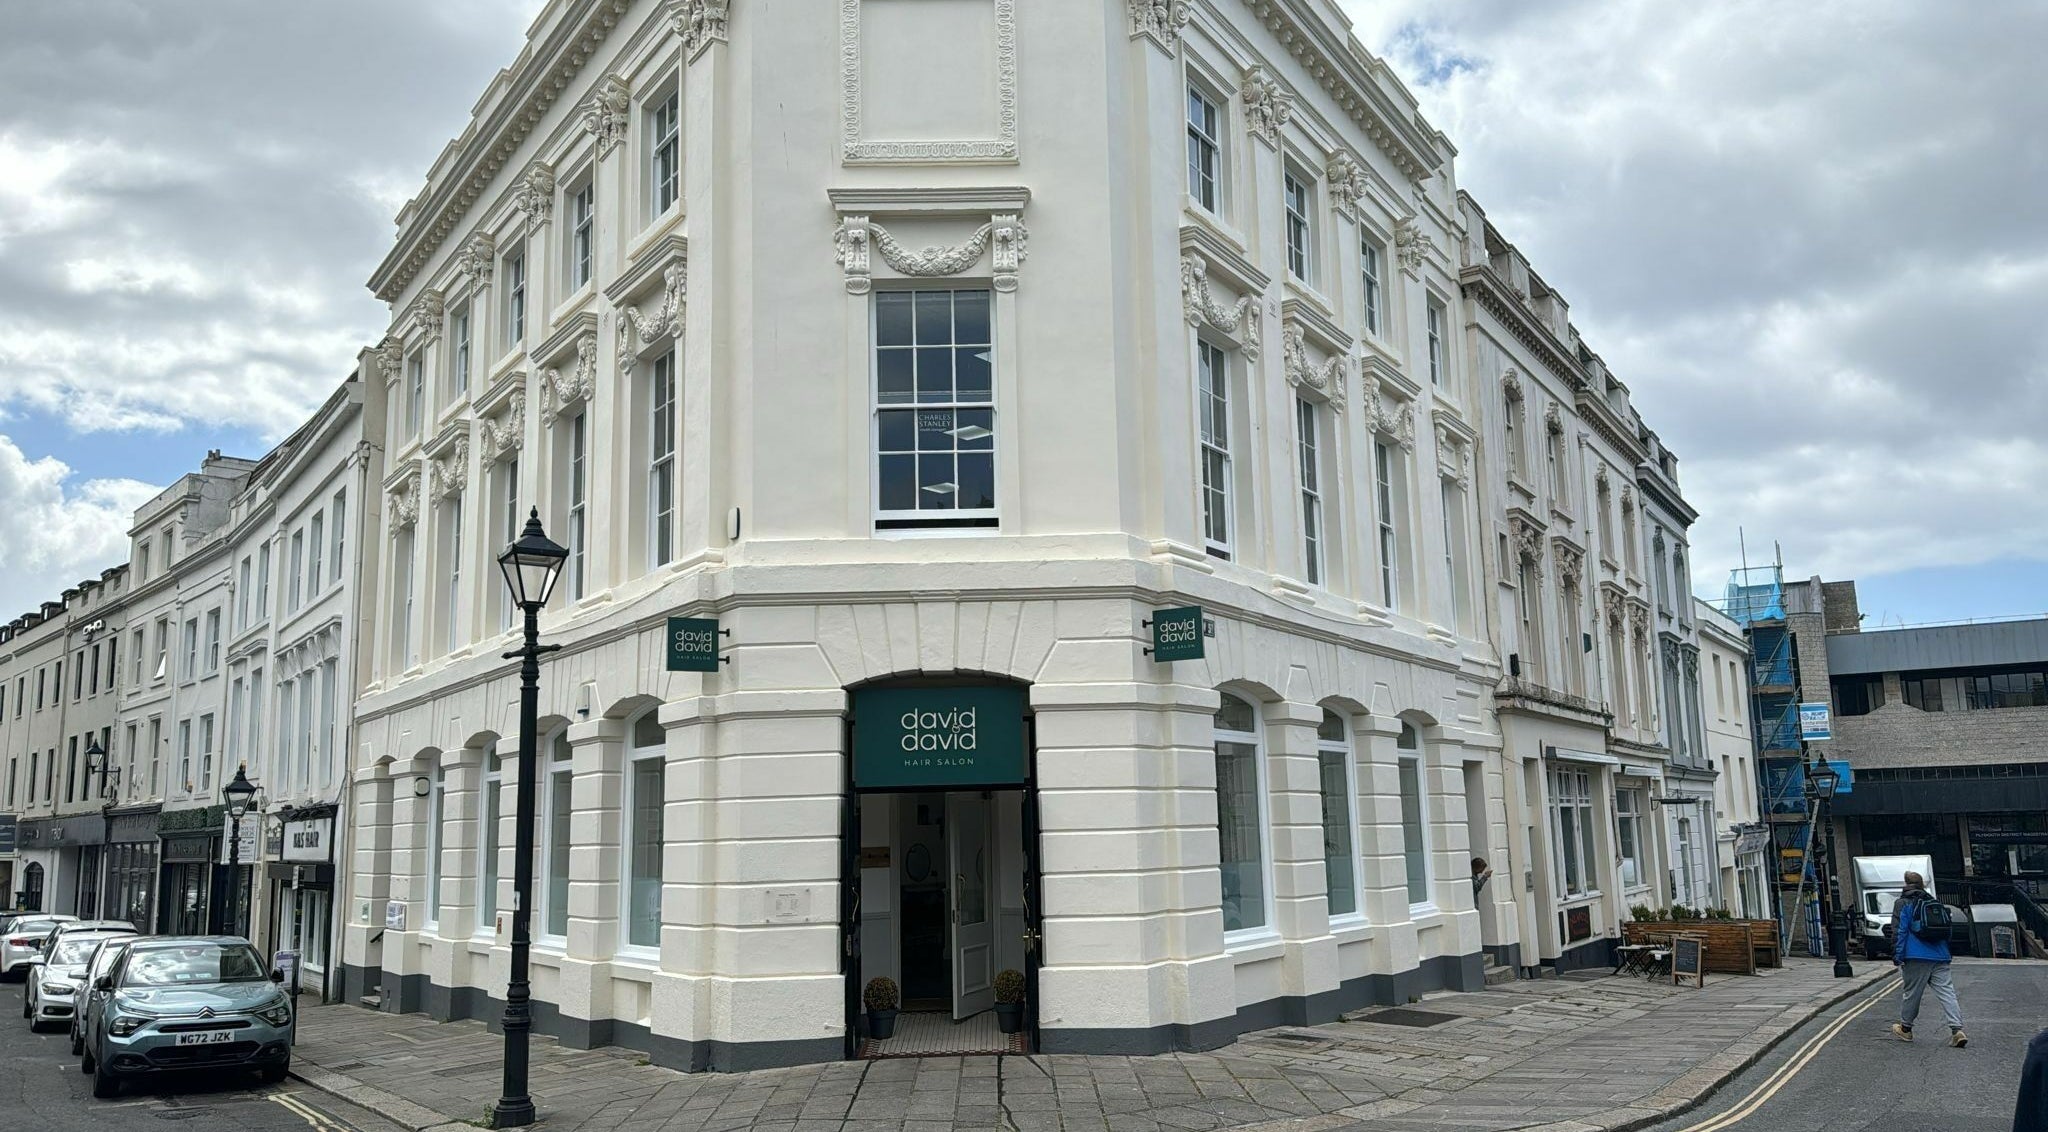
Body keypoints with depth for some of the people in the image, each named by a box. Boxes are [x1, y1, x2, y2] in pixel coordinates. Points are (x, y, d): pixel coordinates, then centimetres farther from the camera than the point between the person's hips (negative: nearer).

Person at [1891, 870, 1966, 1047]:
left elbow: (1899, 931, -7)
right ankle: (1957, 1030, -11)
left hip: (1916, 958, -5)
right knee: (1946, 992, 0)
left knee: (1911, 992, 6)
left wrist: (1897, 956, -5)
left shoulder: (1903, 904, 0)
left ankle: (1905, 1028, 18)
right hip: (1940, 957, 5)